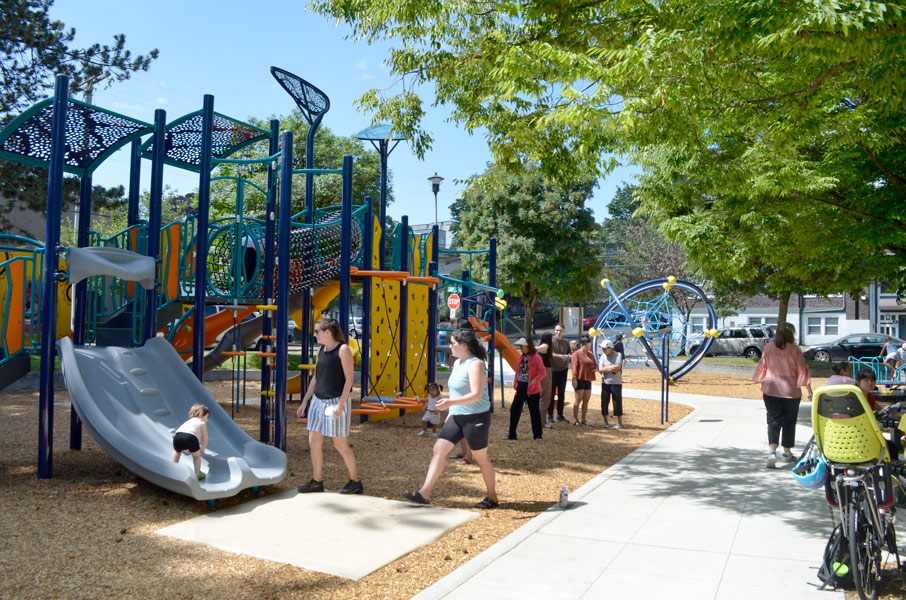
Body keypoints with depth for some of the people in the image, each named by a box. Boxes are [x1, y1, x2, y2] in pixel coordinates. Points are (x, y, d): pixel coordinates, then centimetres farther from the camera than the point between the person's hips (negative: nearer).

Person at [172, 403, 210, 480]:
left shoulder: (188, 422, 41)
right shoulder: (202, 423, 27)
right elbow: (205, 439, 24)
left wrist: (183, 450, 53)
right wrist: (202, 449, 41)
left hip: (178, 435, 4)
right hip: (190, 437, -4)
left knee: (177, 451, 36)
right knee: (197, 455, 21)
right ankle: (197, 474, 21)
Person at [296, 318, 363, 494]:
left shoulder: (343, 350, -10)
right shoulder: (321, 350, 12)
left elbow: (349, 379, -14)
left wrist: (341, 404, -21)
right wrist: (304, 401, 16)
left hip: (336, 401, -8)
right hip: (318, 400, 8)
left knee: (340, 444, -2)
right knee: (314, 441, 6)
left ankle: (355, 482, 12)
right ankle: (317, 482, 16)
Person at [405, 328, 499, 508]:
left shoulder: (475, 364, -18)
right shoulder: (457, 363, 10)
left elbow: (476, 395, -27)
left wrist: (450, 402, -34)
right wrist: (450, 413, 23)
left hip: (476, 418, -9)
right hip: (457, 417, 9)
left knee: (480, 457, 4)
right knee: (439, 448, 0)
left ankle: (492, 498, 21)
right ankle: (425, 493, 0)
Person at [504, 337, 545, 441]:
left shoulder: (536, 358, -11)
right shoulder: (521, 358, 10)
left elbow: (542, 372, -13)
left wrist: (534, 381, -24)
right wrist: (515, 383, 6)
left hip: (532, 390, -7)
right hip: (521, 388, 7)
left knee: (534, 412, 3)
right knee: (514, 409, 6)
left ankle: (537, 435, 15)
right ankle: (512, 434, 15)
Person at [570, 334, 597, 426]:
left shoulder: (591, 354, 17)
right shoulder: (576, 354, -4)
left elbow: (595, 364, 26)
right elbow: (574, 367, -10)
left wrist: (595, 368, 3)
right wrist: (574, 379, -16)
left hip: (588, 380, 7)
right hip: (580, 380, -7)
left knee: (586, 400, 7)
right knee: (578, 400, -5)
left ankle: (583, 420, 13)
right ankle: (575, 419, 0)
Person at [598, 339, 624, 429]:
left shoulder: (618, 355, -6)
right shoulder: (603, 356, 4)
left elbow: (618, 367, -19)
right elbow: (600, 368, -7)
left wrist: (606, 368, -12)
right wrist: (613, 369, -16)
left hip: (616, 383, -3)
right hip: (605, 383, 4)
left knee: (617, 402, 1)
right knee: (604, 402, 5)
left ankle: (620, 422, 11)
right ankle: (605, 422, 17)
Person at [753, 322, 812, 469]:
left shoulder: (769, 347, 0)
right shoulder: (794, 349, -7)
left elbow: (762, 366, 6)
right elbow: (802, 370, -5)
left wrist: (762, 383, 19)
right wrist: (809, 390, 0)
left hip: (771, 390, 1)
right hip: (791, 390, -1)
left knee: (773, 421, 0)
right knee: (789, 422, 14)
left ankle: (772, 452, -18)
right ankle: (787, 453, 23)